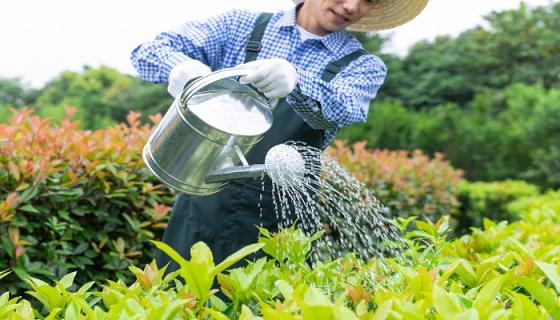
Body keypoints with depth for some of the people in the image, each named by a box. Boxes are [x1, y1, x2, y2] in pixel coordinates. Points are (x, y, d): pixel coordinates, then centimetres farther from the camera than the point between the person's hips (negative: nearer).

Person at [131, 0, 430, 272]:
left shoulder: (364, 67, 2)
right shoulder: (241, 26, 5)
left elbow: (339, 109, -19)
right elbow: (149, 50, -1)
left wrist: (296, 81, -41)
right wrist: (180, 66, -24)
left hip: (278, 219, -1)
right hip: (203, 203, 2)